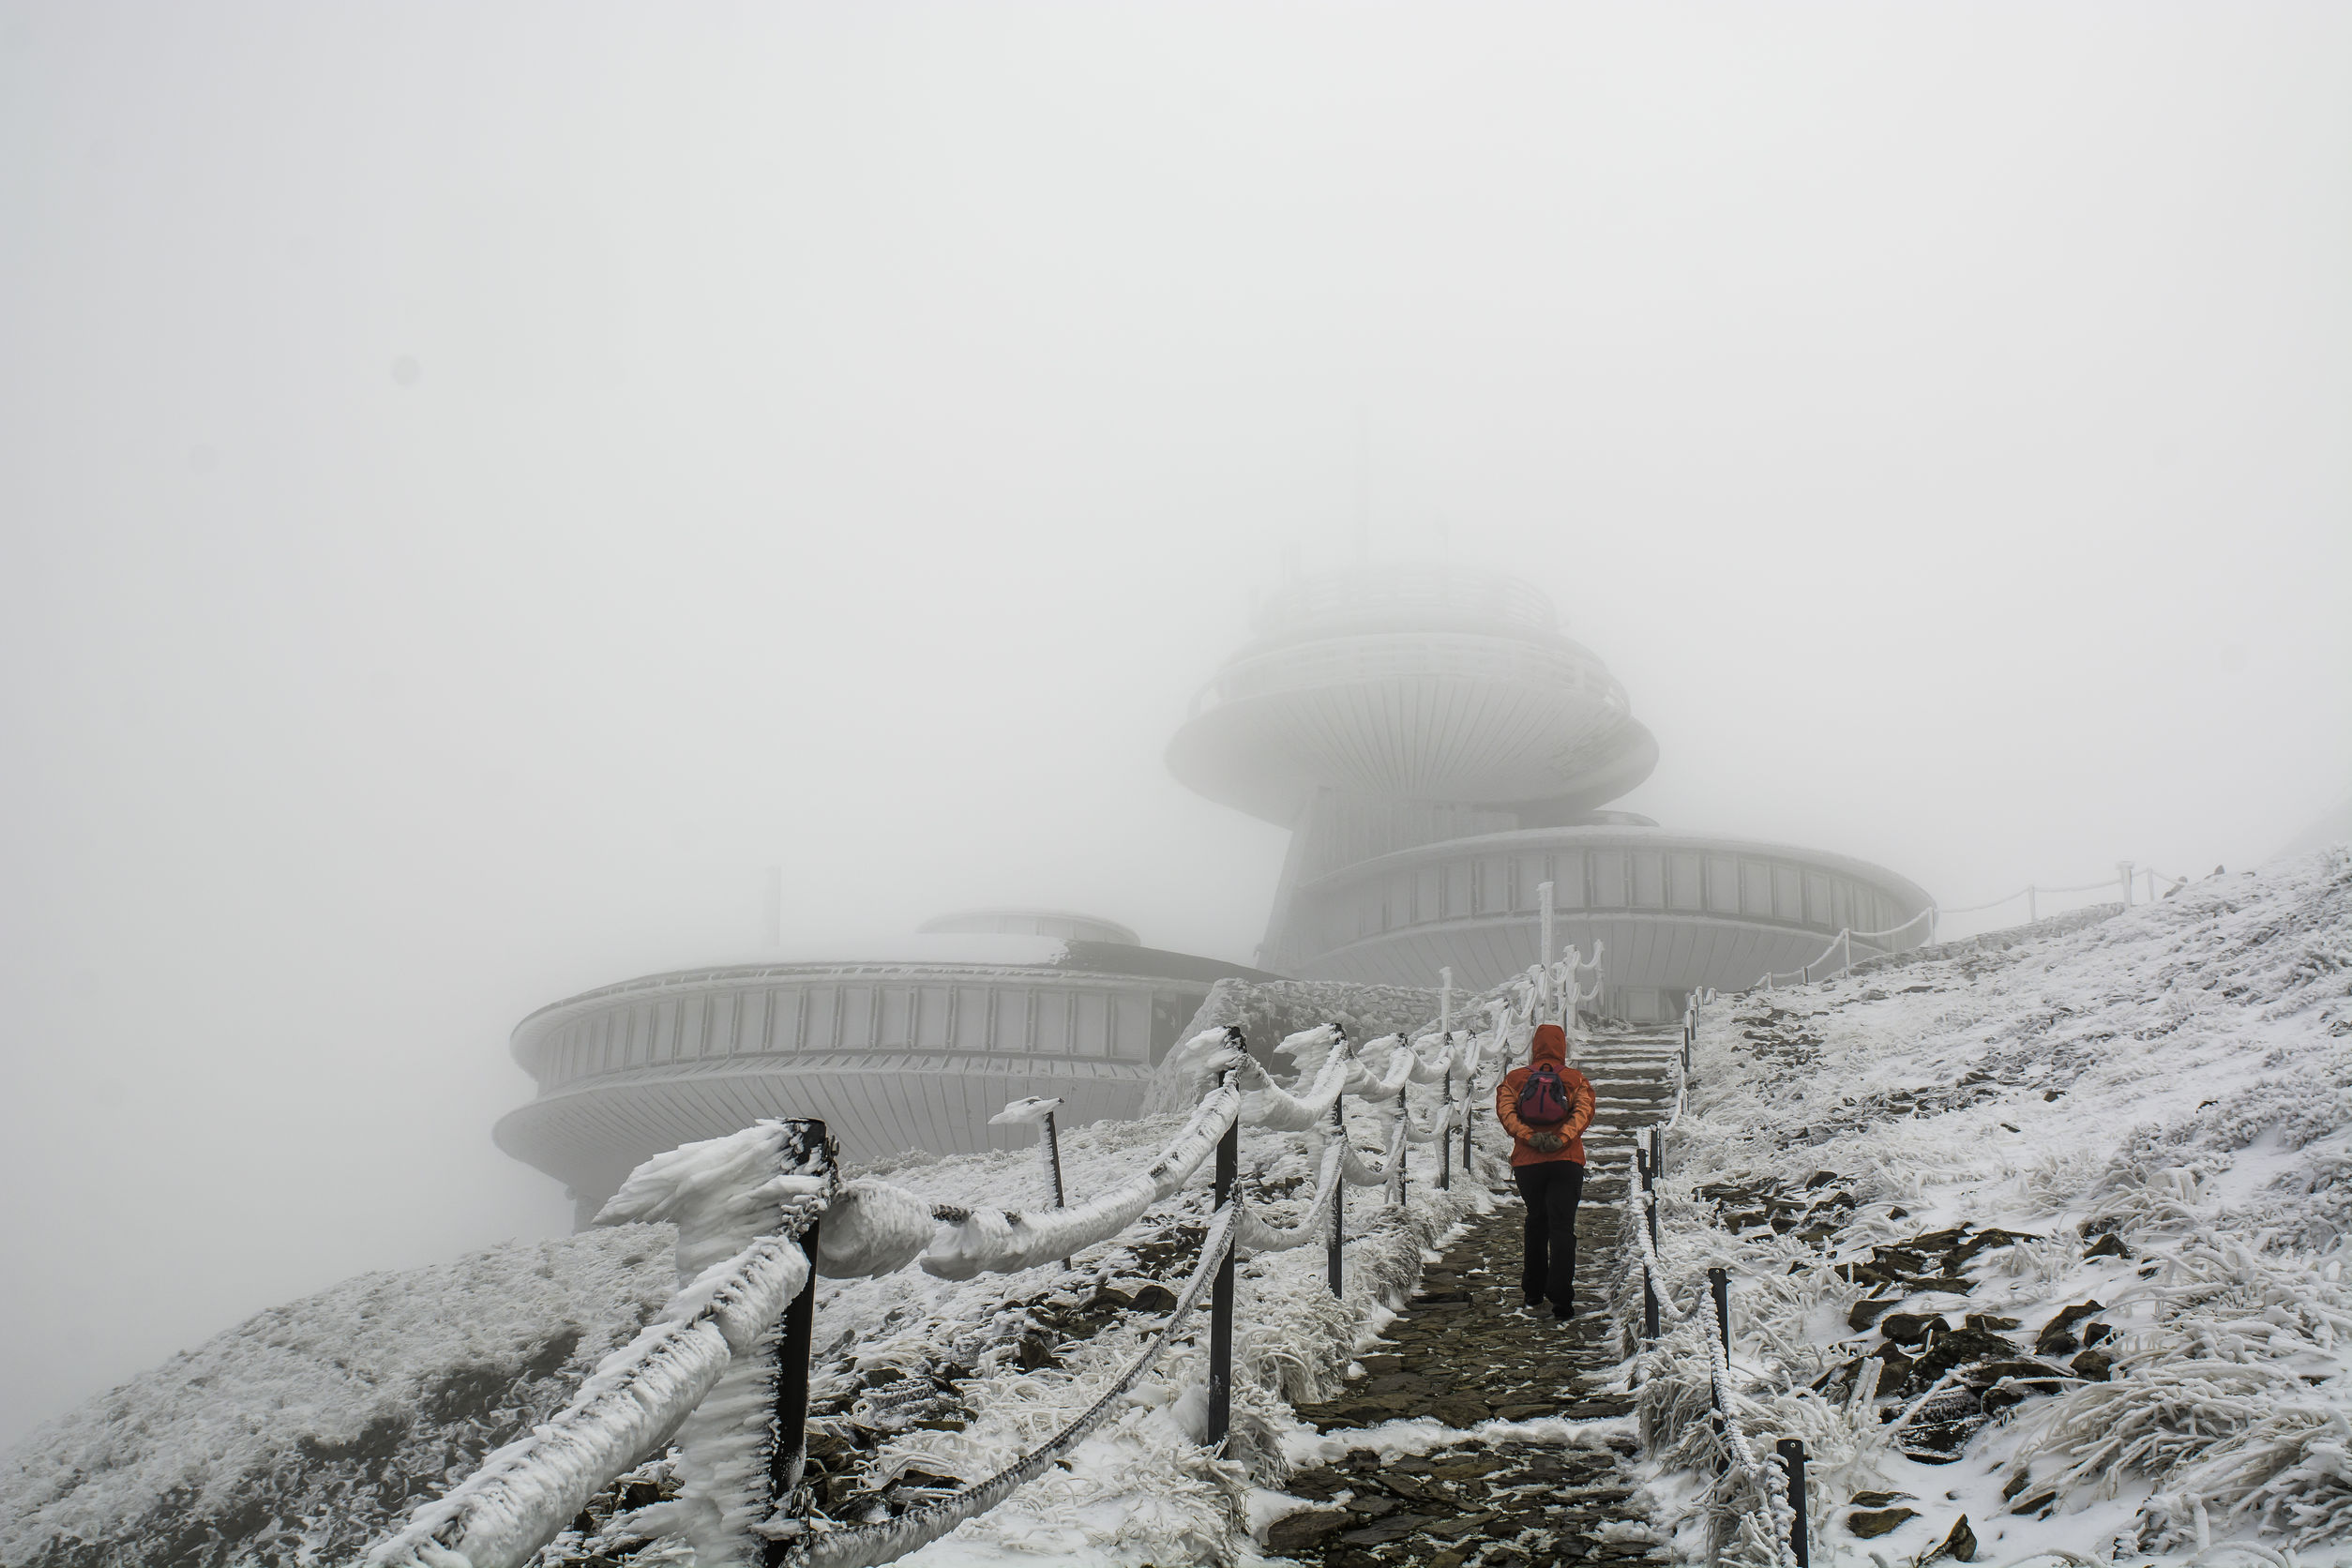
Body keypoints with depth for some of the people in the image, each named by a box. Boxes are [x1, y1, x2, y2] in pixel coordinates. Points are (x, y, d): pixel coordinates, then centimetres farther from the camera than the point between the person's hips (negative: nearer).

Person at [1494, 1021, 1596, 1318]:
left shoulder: (1514, 1078, 9)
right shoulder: (1577, 1080, 7)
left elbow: (1505, 1110, -6)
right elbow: (1583, 1110, -9)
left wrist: (1529, 1136, -15)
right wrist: (1562, 1138, -19)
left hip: (1526, 1162, 2)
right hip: (1567, 1161, -1)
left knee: (1536, 1222, 19)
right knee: (1562, 1227, -3)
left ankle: (1533, 1290, 24)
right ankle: (1561, 1298, -12)